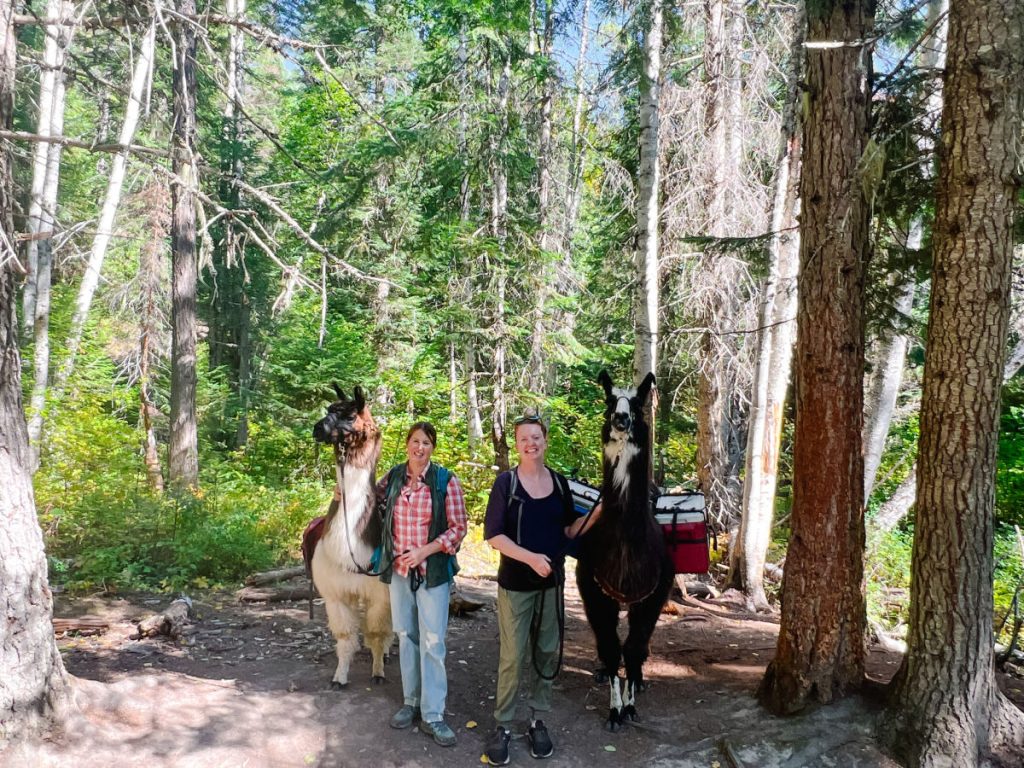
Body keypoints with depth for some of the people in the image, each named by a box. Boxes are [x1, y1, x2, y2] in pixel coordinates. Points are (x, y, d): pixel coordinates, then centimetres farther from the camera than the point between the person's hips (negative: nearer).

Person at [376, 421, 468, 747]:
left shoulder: (445, 480, -9)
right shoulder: (393, 476, 2)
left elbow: (458, 527, -8)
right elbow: (375, 497, 25)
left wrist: (425, 551, -16)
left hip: (432, 571, -4)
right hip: (399, 569, 4)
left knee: (432, 641, -3)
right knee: (406, 636, 13)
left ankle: (433, 715, 5)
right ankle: (411, 701, 27)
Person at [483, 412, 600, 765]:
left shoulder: (559, 482, 3)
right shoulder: (506, 482, -9)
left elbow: (568, 529, 8)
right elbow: (493, 535, -12)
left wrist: (596, 513, -7)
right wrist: (530, 557, -23)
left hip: (552, 582, 4)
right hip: (516, 583, -4)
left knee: (546, 653, 11)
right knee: (512, 656, 1)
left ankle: (537, 721, 25)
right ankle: (503, 726, 15)